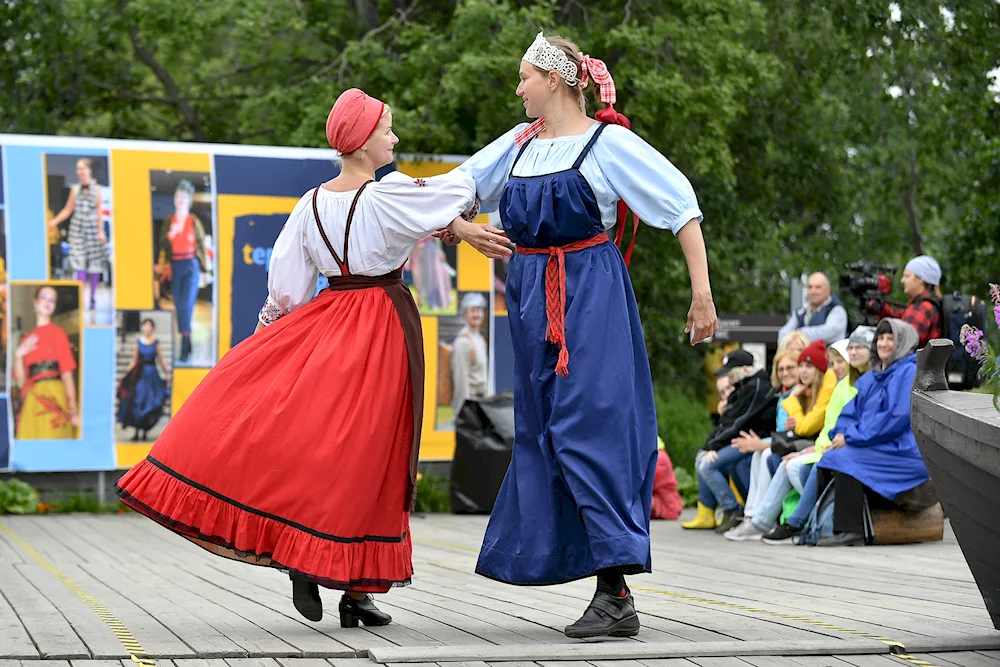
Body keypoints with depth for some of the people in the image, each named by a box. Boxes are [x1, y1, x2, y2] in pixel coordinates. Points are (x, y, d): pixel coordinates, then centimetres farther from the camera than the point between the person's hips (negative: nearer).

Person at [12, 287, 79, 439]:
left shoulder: (58, 333, 7)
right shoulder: (27, 340, 19)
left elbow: (67, 374, 0)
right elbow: (20, 381, 16)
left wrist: (73, 410, -9)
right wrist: (18, 356, 0)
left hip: (53, 397, -4)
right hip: (31, 402, 4)